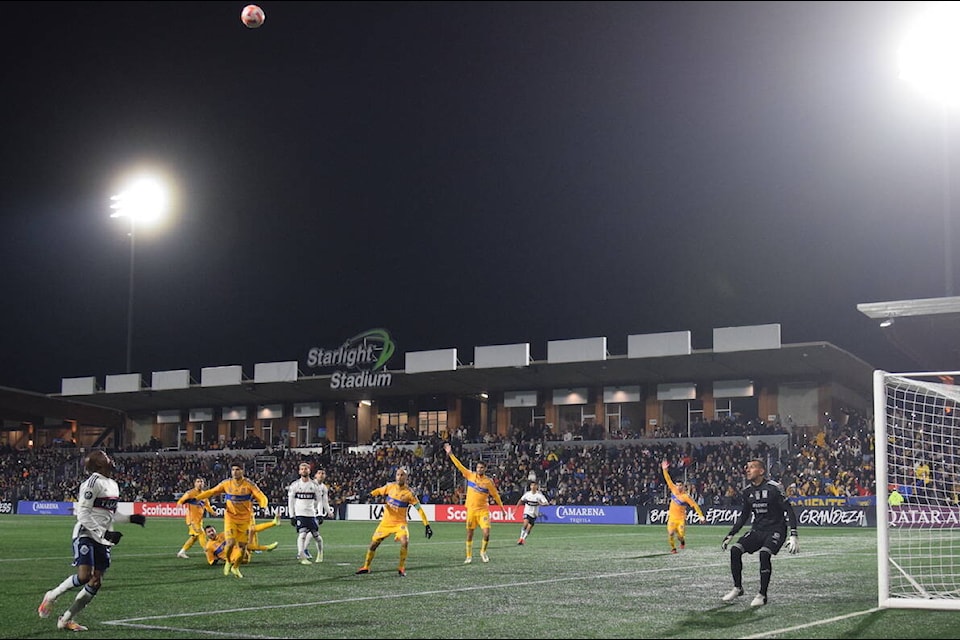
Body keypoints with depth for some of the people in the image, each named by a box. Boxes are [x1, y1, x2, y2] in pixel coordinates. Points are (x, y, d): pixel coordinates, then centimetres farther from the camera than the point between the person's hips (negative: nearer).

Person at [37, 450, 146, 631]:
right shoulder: (94, 482, -12)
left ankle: (66, 619, 9)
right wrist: (104, 533, -20)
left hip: (103, 539, 8)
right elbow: (83, 514, -16)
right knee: (83, 576, -19)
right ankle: (51, 596, 6)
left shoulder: (113, 484, 14)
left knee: (96, 582, 1)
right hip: (86, 535, -8)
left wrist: (131, 518, 13)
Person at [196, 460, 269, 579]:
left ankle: (236, 567, 27)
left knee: (243, 545, 2)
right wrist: (196, 498, -4)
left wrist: (263, 505, -35)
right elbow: (212, 492, 5)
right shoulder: (226, 484, -4)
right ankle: (228, 562, 16)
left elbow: (261, 497, -13)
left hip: (245, 519, 0)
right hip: (230, 517, 0)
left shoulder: (249, 485, -9)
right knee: (231, 542, -16)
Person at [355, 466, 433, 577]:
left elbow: (419, 509, -13)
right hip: (386, 521, 3)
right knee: (374, 543, 5)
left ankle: (401, 568, -8)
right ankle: (366, 567, 26)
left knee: (405, 542, -27)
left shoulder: (409, 493, -14)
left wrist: (427, 525, -17)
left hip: (400, 522, -3)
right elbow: (379, 491, 13)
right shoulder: (390, 486, -5)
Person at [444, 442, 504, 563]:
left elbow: (495, 495, 6)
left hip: (483, 511, -2)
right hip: (471, 510, 2)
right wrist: (450, 454, -6)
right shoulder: (470, 475, 2)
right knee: (469, 534, 5)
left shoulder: (488, 482, -2)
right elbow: (460, 465, 0)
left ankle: (483, 552, 11)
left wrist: (502, 508, 10)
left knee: (486, 532, -13)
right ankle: (469, 556, 17)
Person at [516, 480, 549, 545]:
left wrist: (541, 504, -37)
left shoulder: (539, 495, -11)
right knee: (525, 523, -24)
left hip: (534, 514, 0)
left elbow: (547, 503, -17)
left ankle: (523, 539, 20)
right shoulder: (527, 494, -4)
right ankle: (521, 538, -14)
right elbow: (521, 500, 13)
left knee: (529, 528, -1)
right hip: (527, 512, 0)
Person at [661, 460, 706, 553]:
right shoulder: (674, 490, -1)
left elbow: (695, 505, -11)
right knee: (670, 533, -13)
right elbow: (668, 480, 0)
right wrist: (665, 470, -9)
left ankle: (682, 541, 29)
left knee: (680, 535, -8)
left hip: (681, 518, -3)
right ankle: (673, 548, 9)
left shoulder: (686, 496, -14)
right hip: (672, 517, 3)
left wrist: (701, 516, -13)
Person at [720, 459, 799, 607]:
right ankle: (737, 588, 6)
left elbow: (789, 510, -14)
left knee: (764, 554, -30)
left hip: (775, 530, -6)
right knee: (735, 550, -11)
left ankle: (762, 595, -15)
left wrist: (793, 535, -21)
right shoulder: (747, 491, 5)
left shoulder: (773, 488, -15)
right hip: (757, 530, 6)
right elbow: (744, 515, 17)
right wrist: (730, 535, 15)